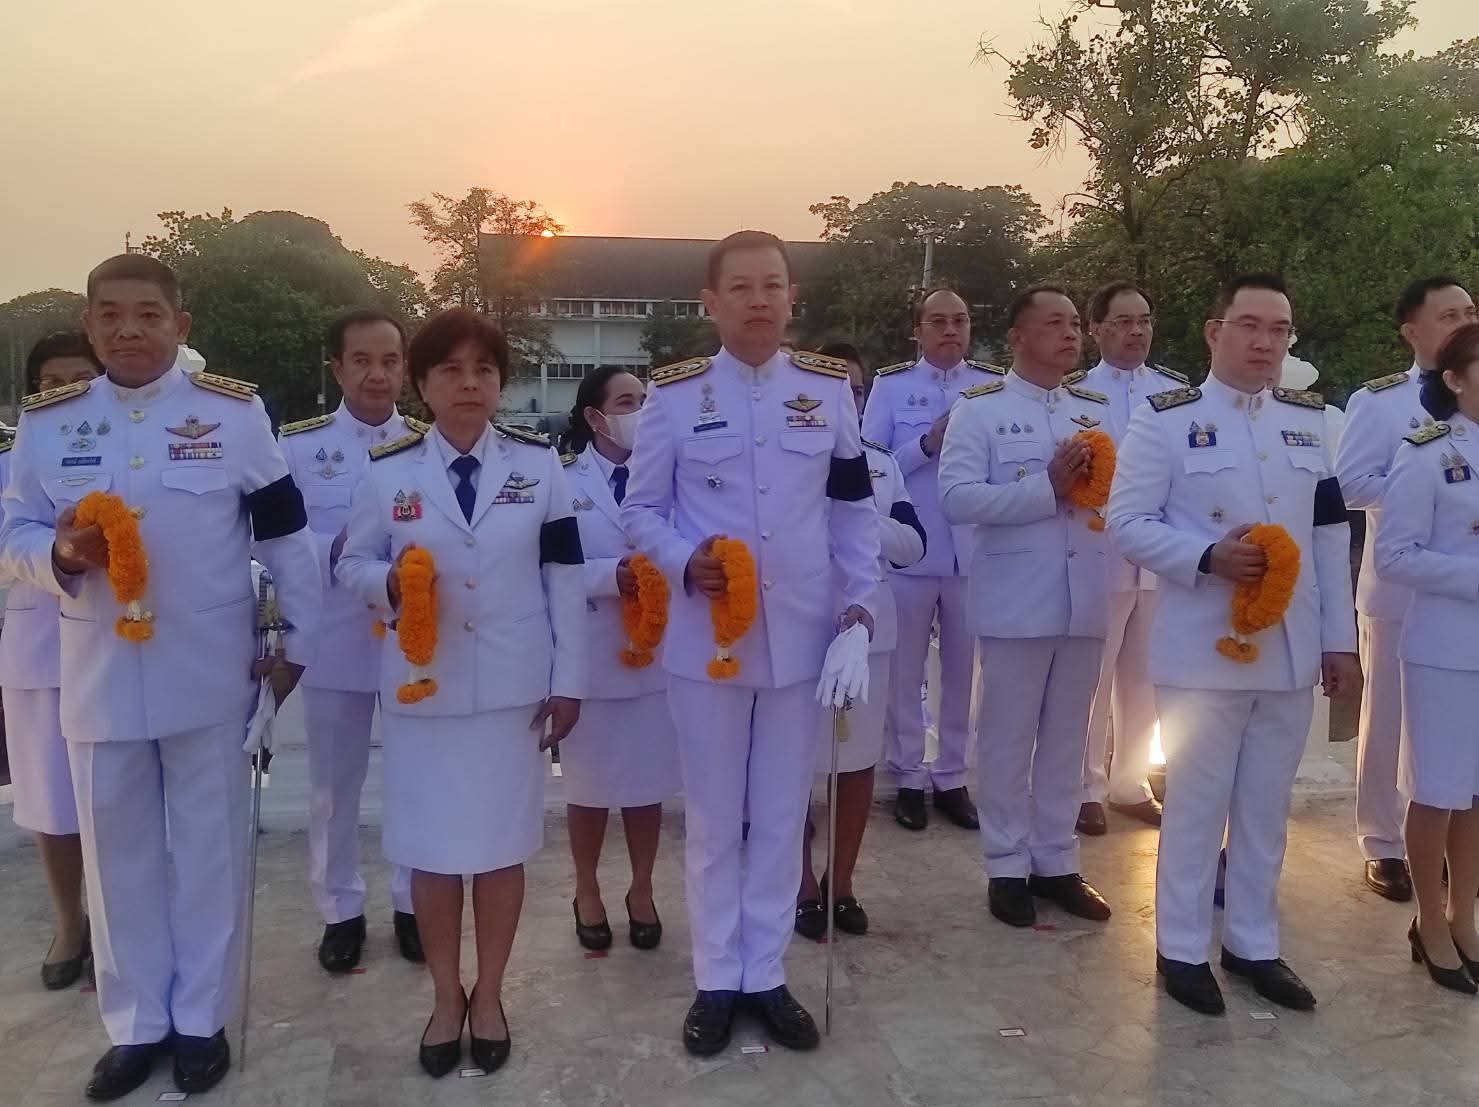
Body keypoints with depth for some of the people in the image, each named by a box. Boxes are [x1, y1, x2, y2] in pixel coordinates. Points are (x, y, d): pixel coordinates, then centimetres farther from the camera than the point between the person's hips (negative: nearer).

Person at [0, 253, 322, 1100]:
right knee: (119, 852, 12)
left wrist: (301, 638, 0)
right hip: (98, 675, 3)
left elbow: (286, 535, -1)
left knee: (209, 848, 9)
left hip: (208, 673, -2)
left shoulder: (235, 412, -4)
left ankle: (202, 1018, 26)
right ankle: (137, 1023, 30)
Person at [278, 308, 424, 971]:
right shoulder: (297, 444, 0)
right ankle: (340, 910, 30)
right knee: (334, 784, 12)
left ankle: (411, 904, 29)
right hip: (333, 642, 0)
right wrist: (336, 550, -20)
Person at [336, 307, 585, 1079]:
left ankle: (489, 994, 29)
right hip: (423, 687, 0)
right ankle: (446, 998, 29)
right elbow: (349, 566, 6)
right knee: (432, 848, 8)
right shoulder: (388, 471, 0)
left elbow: (564, 576, 0)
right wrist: (389, 583, -18)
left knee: (503, 844, 10)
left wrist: (568, 680, -1)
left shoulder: (538, 464, 0)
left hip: (513, 684, 0)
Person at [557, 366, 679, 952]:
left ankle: (642, 891, 32)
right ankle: (587, 892, 32)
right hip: (590, 656, -2)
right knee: (590, 782, 12)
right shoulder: (564, 483, -4)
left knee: (648, 780, 12)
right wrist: (612, 574, -22)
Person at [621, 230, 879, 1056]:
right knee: (714, 819, 11)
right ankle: (717, 980, 28)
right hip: (706, 636, -1)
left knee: (783, 817, 12)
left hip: (800, 634, 2)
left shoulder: (830, 387, 3)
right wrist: (685, 562, -17)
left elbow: (855, 508, 8)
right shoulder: (674, 393, -3)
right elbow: (641, 510, 2)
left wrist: (861, 602, 0)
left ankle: (766, 975, 29)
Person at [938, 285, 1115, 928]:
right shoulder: (979, 409, -4)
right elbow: (957, 499, -16)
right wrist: (1048, 486, -20)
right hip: (1017, 601, -5)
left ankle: (1056, 861, 26)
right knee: (1008, 737, 5)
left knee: (1066, 736, 13)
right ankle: (1007, 866, 19)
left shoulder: (1098, 409, 13)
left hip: (1084, 599, 5)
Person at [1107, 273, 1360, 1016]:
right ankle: (1181, 949, 20)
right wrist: (1207, 557, -24)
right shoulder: (1165, 420, -5)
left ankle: (1253, 943, 30)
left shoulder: (1309, 421, 11)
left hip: (1290, 649, 5)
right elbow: (1127, 523, -9)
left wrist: (1339, 638, 8)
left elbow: (1330, 535, 11)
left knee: (1267, 804, 14)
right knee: (1197, 802, 5)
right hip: (1204, 649, -5)